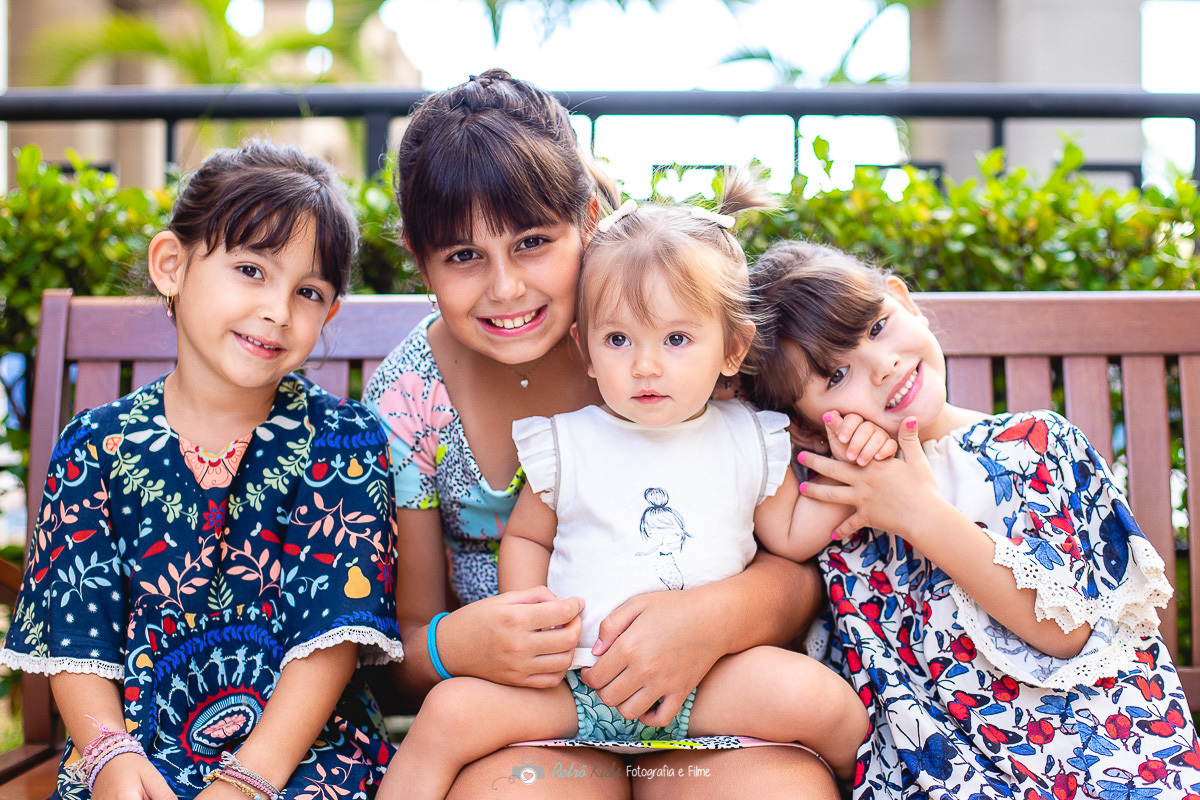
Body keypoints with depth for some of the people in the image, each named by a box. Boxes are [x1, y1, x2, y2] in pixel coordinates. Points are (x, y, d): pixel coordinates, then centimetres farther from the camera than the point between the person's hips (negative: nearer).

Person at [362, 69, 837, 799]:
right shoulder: (405, 401, -2)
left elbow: (804, 564, -4)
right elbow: (404, 642, 4)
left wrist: (718, 616, -25)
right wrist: (453, 645, -20)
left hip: (698, 689, 0)